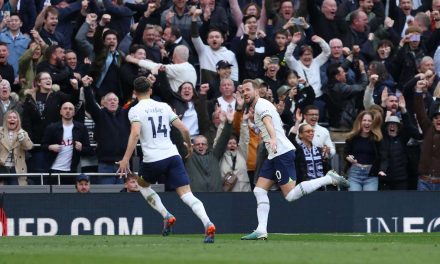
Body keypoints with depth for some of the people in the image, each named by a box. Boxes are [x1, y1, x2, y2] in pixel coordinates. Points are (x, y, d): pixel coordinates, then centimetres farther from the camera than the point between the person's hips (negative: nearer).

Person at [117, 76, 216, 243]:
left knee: (143, 185, 28)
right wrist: (189, 146, 30)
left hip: (153, 159, -3)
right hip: (172, 155, 3)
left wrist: (126, 159, -20)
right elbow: (184, 129, 11)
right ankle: (207, 224, -28)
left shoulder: (135, 110, 1)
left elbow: (135, 133, -17)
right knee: (187, 195, -4)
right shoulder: (164, 107, 13)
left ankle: (167, 217, 12)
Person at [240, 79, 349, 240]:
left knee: (290, 195, -14)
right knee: (259, 190, 3)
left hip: (282, 153, -10)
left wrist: (273, 139, -46)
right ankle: (261, 231, -2)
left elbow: (268, 121, -29)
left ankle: (329, 179, -8)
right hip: (274, 155, 10)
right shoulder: (259, 107, 22)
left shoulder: (261, 105, -8)